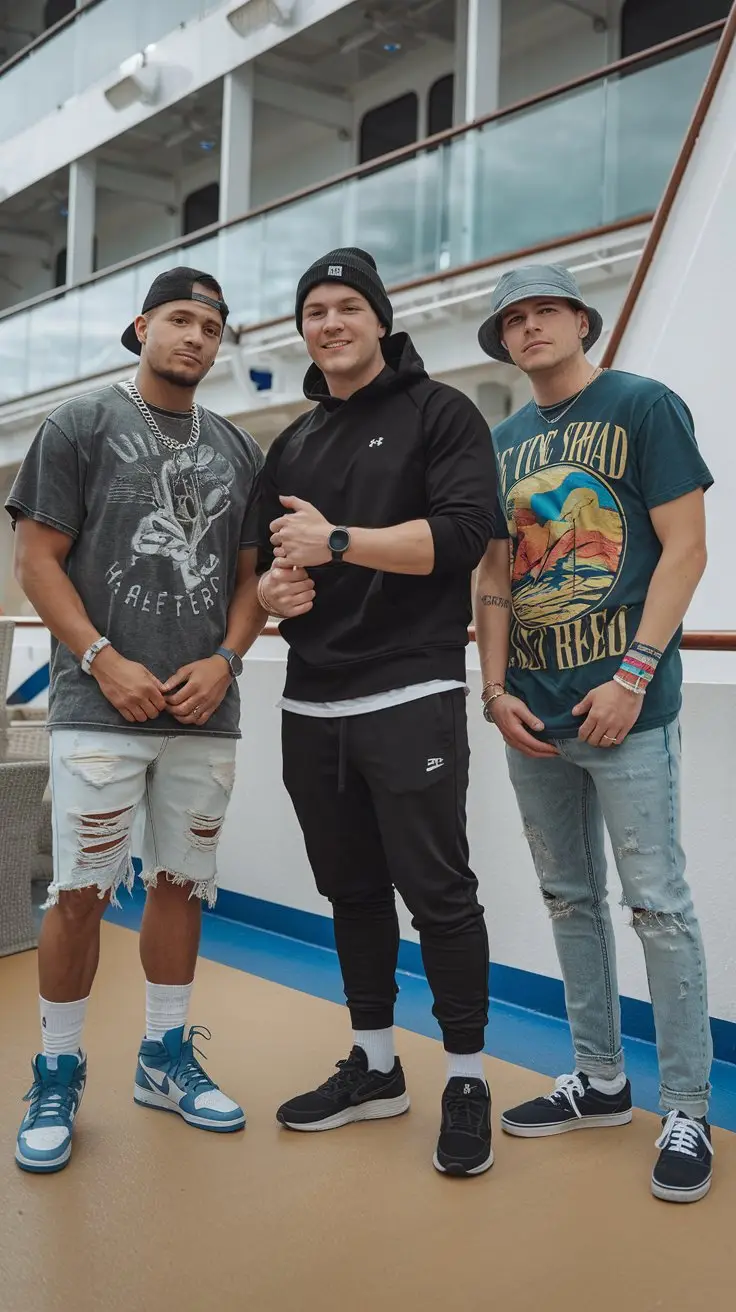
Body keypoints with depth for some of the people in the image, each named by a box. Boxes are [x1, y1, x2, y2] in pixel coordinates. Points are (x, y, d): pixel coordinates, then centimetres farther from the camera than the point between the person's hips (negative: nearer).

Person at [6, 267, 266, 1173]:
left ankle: (165, 1058, 25)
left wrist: (224, 660, -3)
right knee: (81, 893, -2)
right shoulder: (81, 425, 3)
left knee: (181, 884, 10)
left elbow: (251, 576, 15)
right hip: (101, 707, -4)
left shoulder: (238, 451, 15)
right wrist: (105, 660, -12)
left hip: (206, 711, 4)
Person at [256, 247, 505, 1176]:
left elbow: (464, 534, -14)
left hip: (410, 698, -6)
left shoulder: (438, 413, 0)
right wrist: (272, 586, -3)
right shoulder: (292, 446, 19)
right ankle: (375, 1069, 26)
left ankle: (466, 1080, 12)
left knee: (437, 891, -4)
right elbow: (268, 559, 21)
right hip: (311, 706, 6)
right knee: (351, 891, 12)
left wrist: (337, 543, -18)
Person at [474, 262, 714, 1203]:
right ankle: (600, 1081, 27)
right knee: (569, 900, 13)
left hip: (623, 703, -6)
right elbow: (493, 577, 13)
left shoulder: (644, 407, -1)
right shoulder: (502, 443, 15)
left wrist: (634, 675, -15)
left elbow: (684, 547, -8)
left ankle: (686, 1112, 11)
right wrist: (496, 689, 2)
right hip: (532, 712, 6)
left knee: (657, 903, -2)